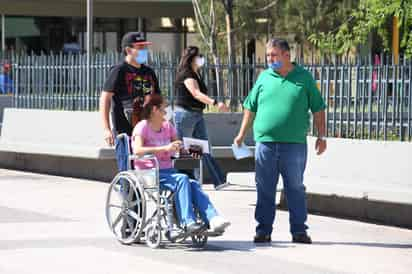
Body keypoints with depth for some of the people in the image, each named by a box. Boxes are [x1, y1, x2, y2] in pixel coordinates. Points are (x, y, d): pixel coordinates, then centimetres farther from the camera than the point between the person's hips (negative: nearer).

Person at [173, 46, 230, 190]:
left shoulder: (196, 74, 13)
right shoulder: (186, 74, -16)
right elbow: (196, 93, -31)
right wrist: (215, 103, -42)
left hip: (197, 114, 9)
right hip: (185, 114, -9)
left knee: (205, 150, 5)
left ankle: (219, 181, 2)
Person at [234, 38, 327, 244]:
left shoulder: (304, 78, 5)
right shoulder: (264, 77, 10)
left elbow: (318, 109, 7)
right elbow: (250, 108, 15)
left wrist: (321, 136, 3)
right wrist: (242, 134, 13)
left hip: (294, 144, -2)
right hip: (265, 142, 2)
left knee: (295, 189, 3)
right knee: (265, 190, 5)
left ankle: (299, 231, 9)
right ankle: (263, 230, 12)